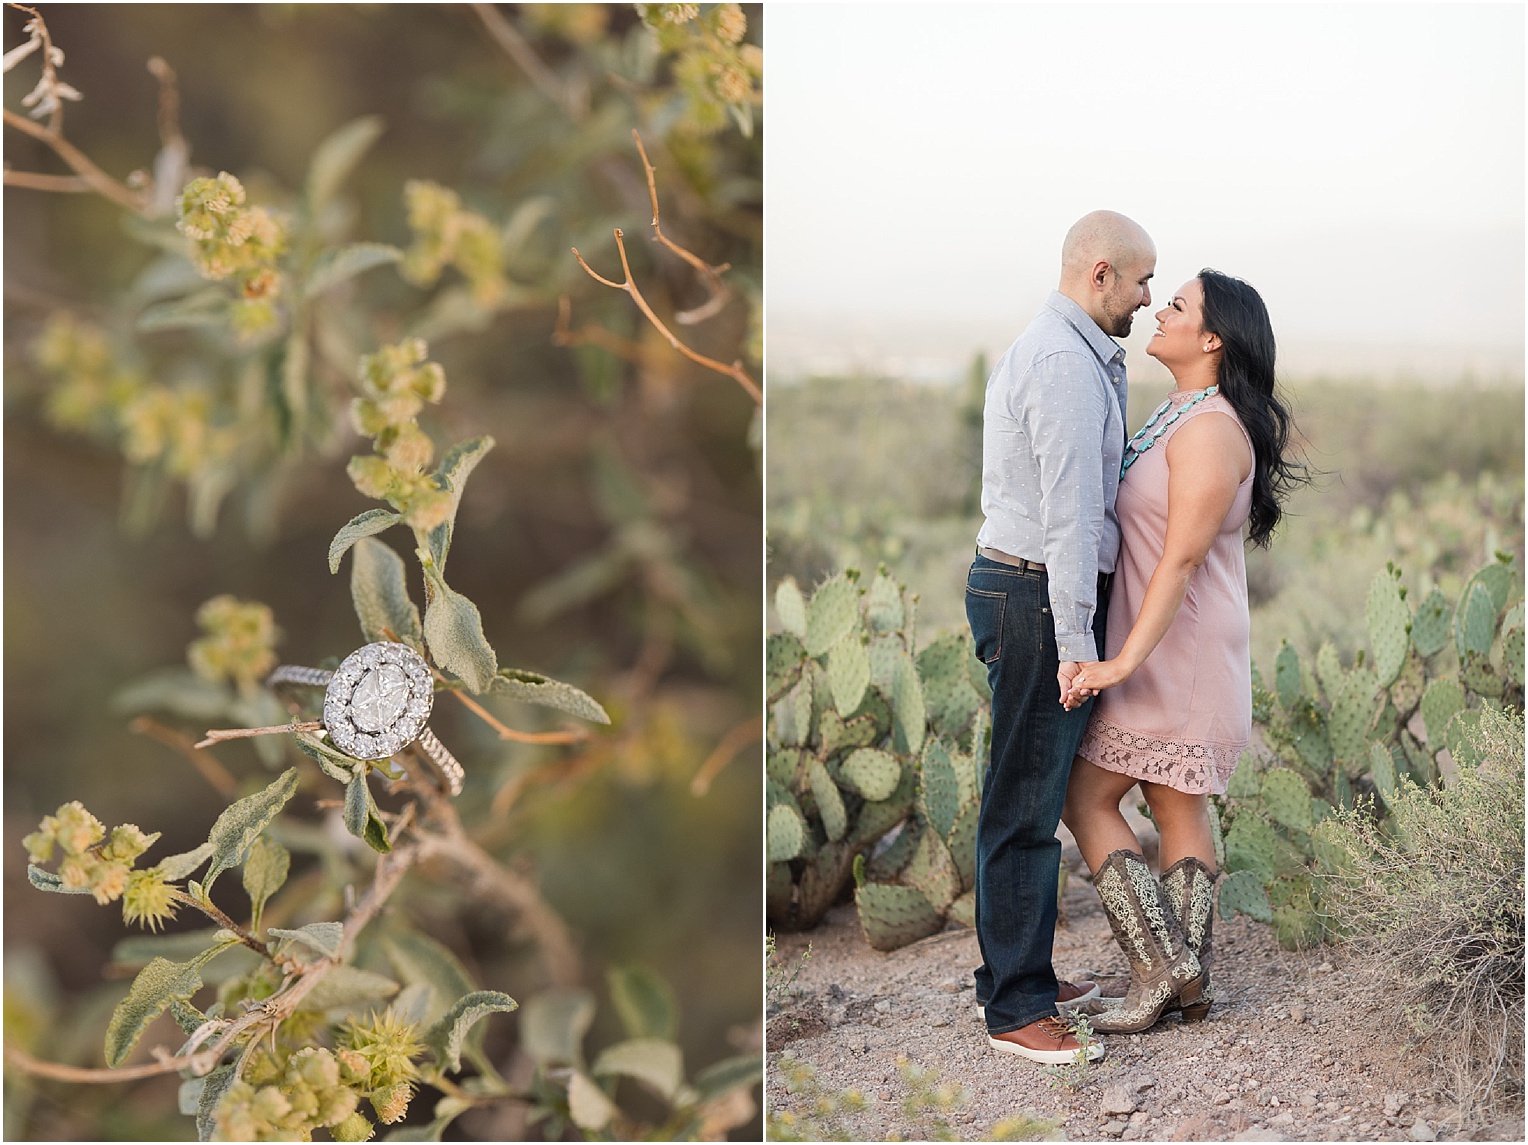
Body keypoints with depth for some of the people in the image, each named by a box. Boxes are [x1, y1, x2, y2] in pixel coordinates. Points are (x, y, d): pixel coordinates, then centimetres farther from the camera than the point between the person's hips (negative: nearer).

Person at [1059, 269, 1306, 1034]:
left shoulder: (1211, 432, -20)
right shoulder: (1179, 415, 11)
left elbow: (1181, 560, -26)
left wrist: (1125, 660, -30)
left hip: (1177, 651, -10)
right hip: (1167, 648, 10)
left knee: (1088, 801, -4)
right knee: (1177, 806, 12)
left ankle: (1162, 966, 1)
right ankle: (1187, 984, 18)